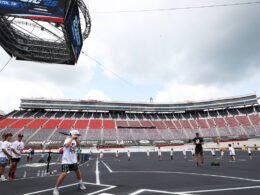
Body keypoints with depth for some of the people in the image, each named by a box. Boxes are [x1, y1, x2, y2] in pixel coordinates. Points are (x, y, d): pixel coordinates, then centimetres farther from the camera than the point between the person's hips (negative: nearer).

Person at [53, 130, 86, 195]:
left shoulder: (75, 140, 8)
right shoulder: (68, 139, -16)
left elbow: (79, 145, 3)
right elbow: (66, 145, -34)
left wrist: (76, 139, -10)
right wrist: (72, 138, -30)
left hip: (73, 160, 7)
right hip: (66, 160, -7)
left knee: (77, 171, 14)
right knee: (64, 174, -17)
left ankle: (80, 184, 35)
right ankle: (56, 188, 1)